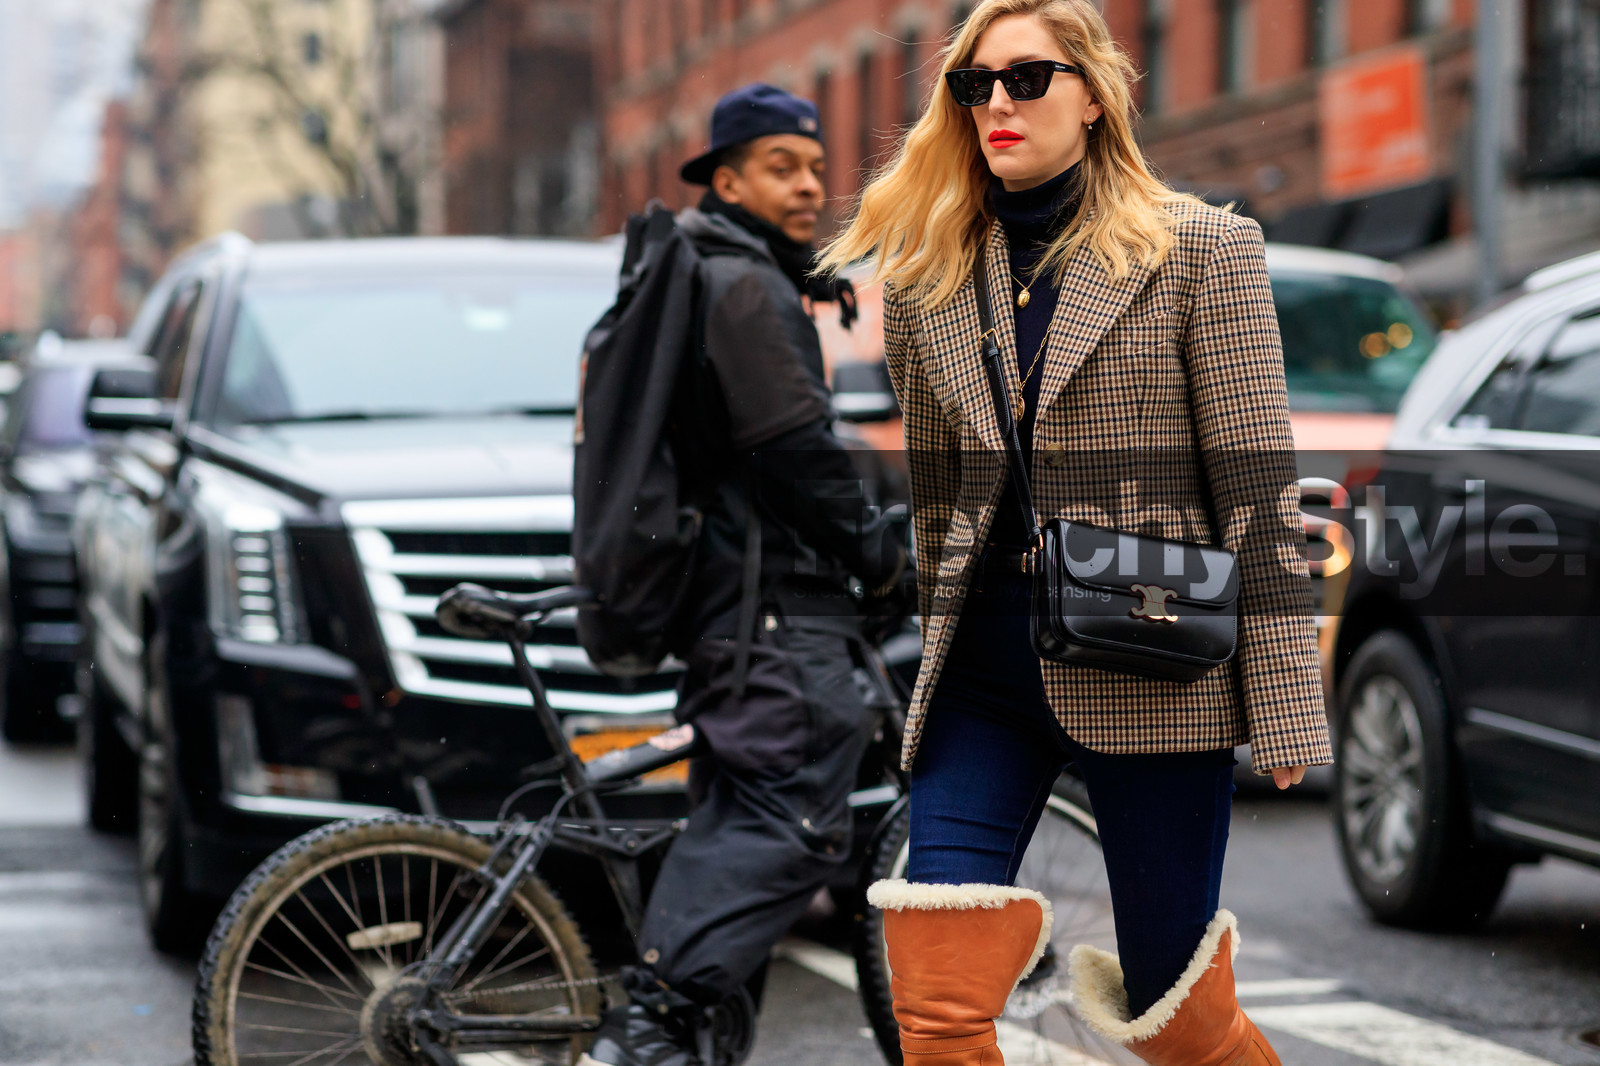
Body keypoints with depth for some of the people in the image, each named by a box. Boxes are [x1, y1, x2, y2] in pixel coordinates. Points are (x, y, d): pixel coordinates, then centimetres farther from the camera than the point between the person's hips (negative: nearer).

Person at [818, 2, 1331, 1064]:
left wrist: (1287, 709, -8)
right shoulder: (930, 273, 10)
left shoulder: (1200, 249, -2)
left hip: (1153, 671, -3)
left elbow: (1260, 487, -5)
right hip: (982, 672, 3)